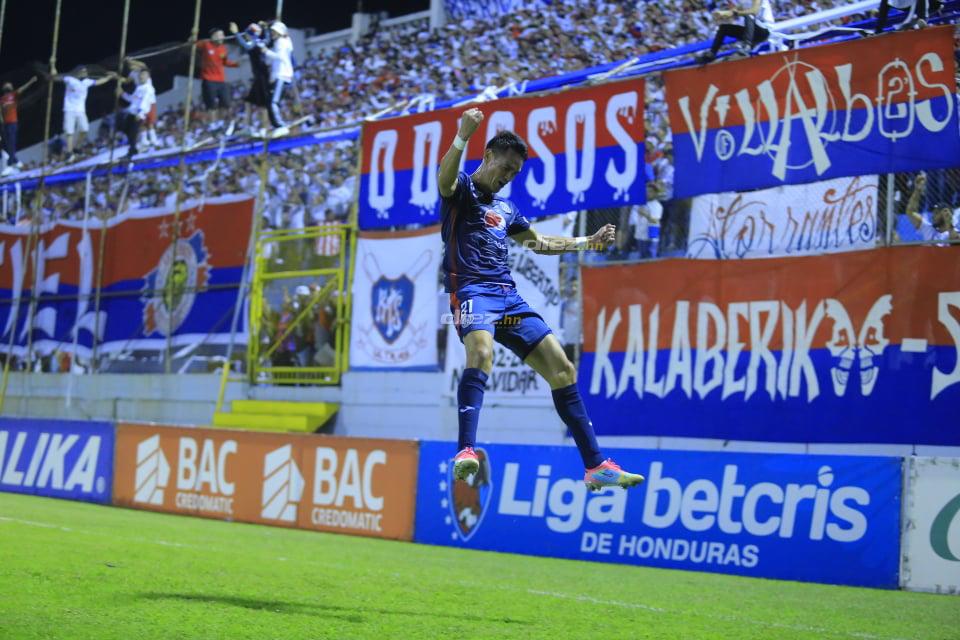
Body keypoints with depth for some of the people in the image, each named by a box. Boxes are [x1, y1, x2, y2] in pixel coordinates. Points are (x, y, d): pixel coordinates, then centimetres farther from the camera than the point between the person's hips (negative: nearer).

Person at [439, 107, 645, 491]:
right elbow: (445, 178, -21)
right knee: (481, 352, -37)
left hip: (509, 297, 7)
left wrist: (587, 242, 37)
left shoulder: (505, 209, 26)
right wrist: (462, 137, -37)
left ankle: (595, 466, 6)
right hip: (471, 290, -7)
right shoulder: (462, 190, 5)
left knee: (562, 369, 1)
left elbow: (539, 243, 41)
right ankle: (466, 451, -46)